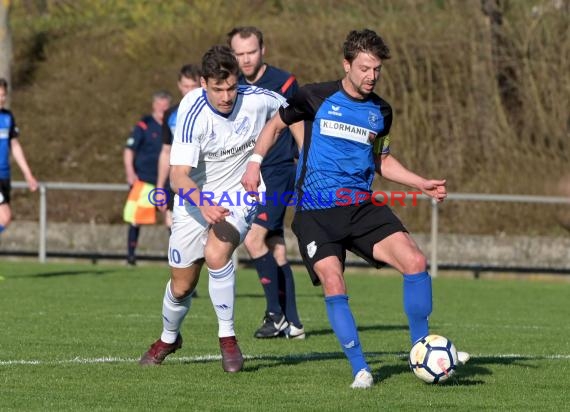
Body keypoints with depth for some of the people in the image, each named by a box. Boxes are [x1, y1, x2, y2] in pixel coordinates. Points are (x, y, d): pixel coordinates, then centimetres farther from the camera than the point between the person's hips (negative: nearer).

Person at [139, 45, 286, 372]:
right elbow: (179, 175, -33)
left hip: (239, 196, 0)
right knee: (181, 286, 10)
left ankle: (228, 337, -14)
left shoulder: (257, 100, -19)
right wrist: (203, 204, -51)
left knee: (216, 254, -30)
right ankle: (169, 339, 42)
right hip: (194, 200, 0)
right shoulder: (192, 112, -27)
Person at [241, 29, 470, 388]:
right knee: (333, 285, -19)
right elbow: (275, 125, 13)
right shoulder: (316, 98, -2)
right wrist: (255, 161, -1)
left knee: (415, 261, -16)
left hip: (362, 206, 3)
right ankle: (360, 369, -8)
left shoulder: (381, 111, 10)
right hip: (315, 212, -3)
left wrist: (423, 184, 11)